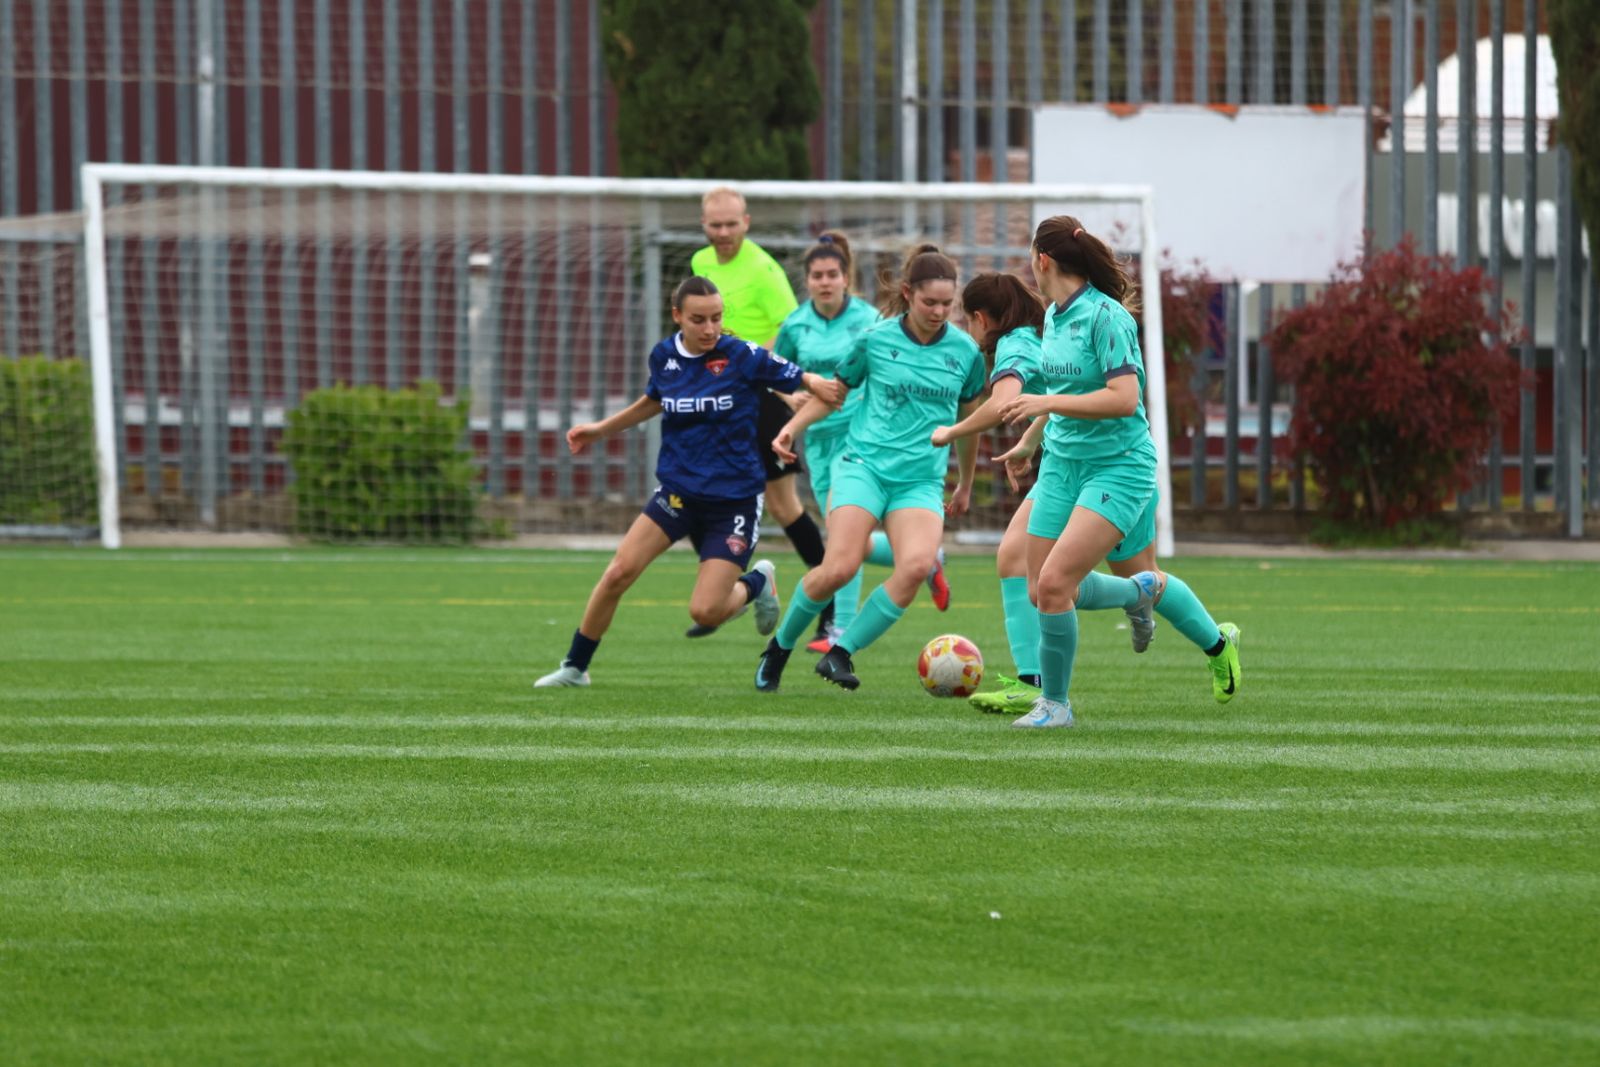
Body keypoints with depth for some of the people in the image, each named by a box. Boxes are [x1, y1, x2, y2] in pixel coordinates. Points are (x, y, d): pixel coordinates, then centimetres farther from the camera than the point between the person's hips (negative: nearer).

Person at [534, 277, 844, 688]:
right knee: (618, 573, -10)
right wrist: (601, 429, 25)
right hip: (678, 491, 4)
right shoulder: (664, 357, 0)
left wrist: (816, 386, -28)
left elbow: (798, 379, -6)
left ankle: (757, 583, 22)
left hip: (733, 498, -4)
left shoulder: (742, 357, -13)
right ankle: (575, 667, 7)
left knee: (705, 612, -11)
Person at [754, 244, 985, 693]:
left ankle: (841, 652, -14)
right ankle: (780, 646, 6)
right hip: (863, 465, -2)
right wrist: (792, 427, -2)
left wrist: (965, 484, 28)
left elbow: (969, 419, 20)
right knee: (840, 568, -20)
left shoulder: (965, 351, 5)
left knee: (917, 564, -27)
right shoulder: (875, 340, 0)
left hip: (921, 480, 2)